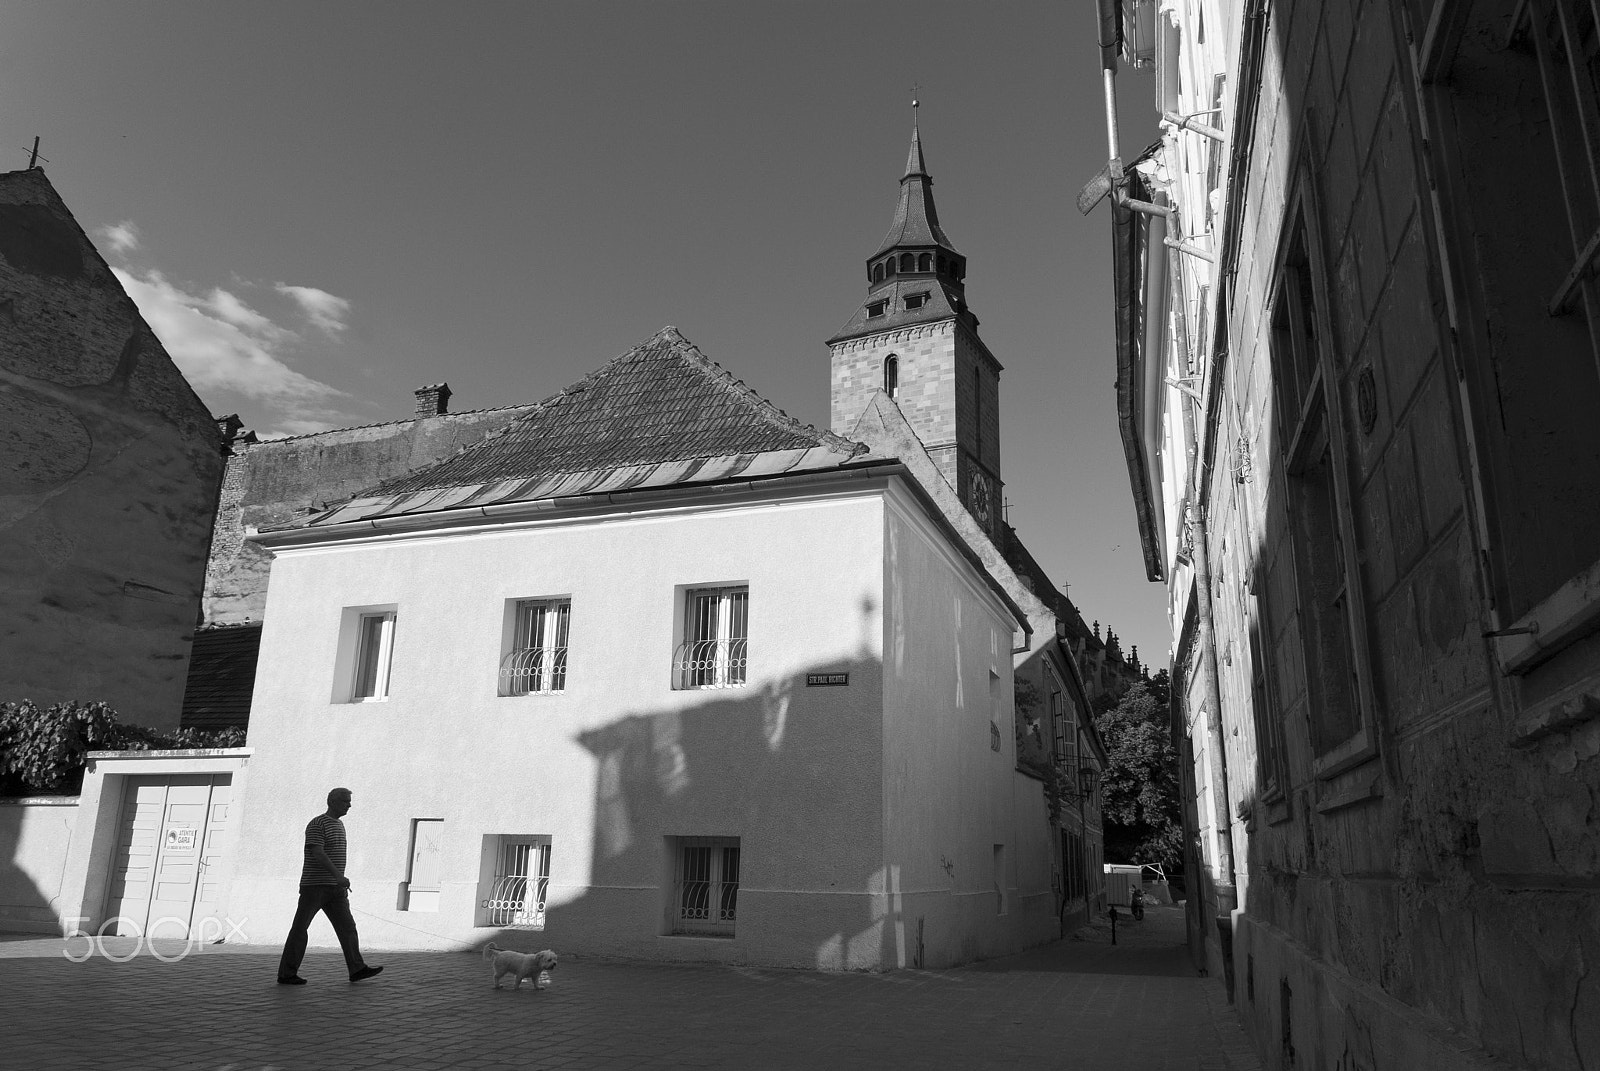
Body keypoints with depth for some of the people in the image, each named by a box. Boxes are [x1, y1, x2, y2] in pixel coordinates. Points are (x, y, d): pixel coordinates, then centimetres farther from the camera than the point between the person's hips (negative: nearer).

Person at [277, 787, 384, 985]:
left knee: (347, 926, -1)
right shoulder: (316, 824, -12)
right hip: (314, 885, -8)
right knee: (300, 928, 1)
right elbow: (317, 854, -23)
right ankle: (287, 974, 11)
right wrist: (339, 876, -31)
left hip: (334, 888, 8)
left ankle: (357, 969, -5)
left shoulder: (339, 825, 16)